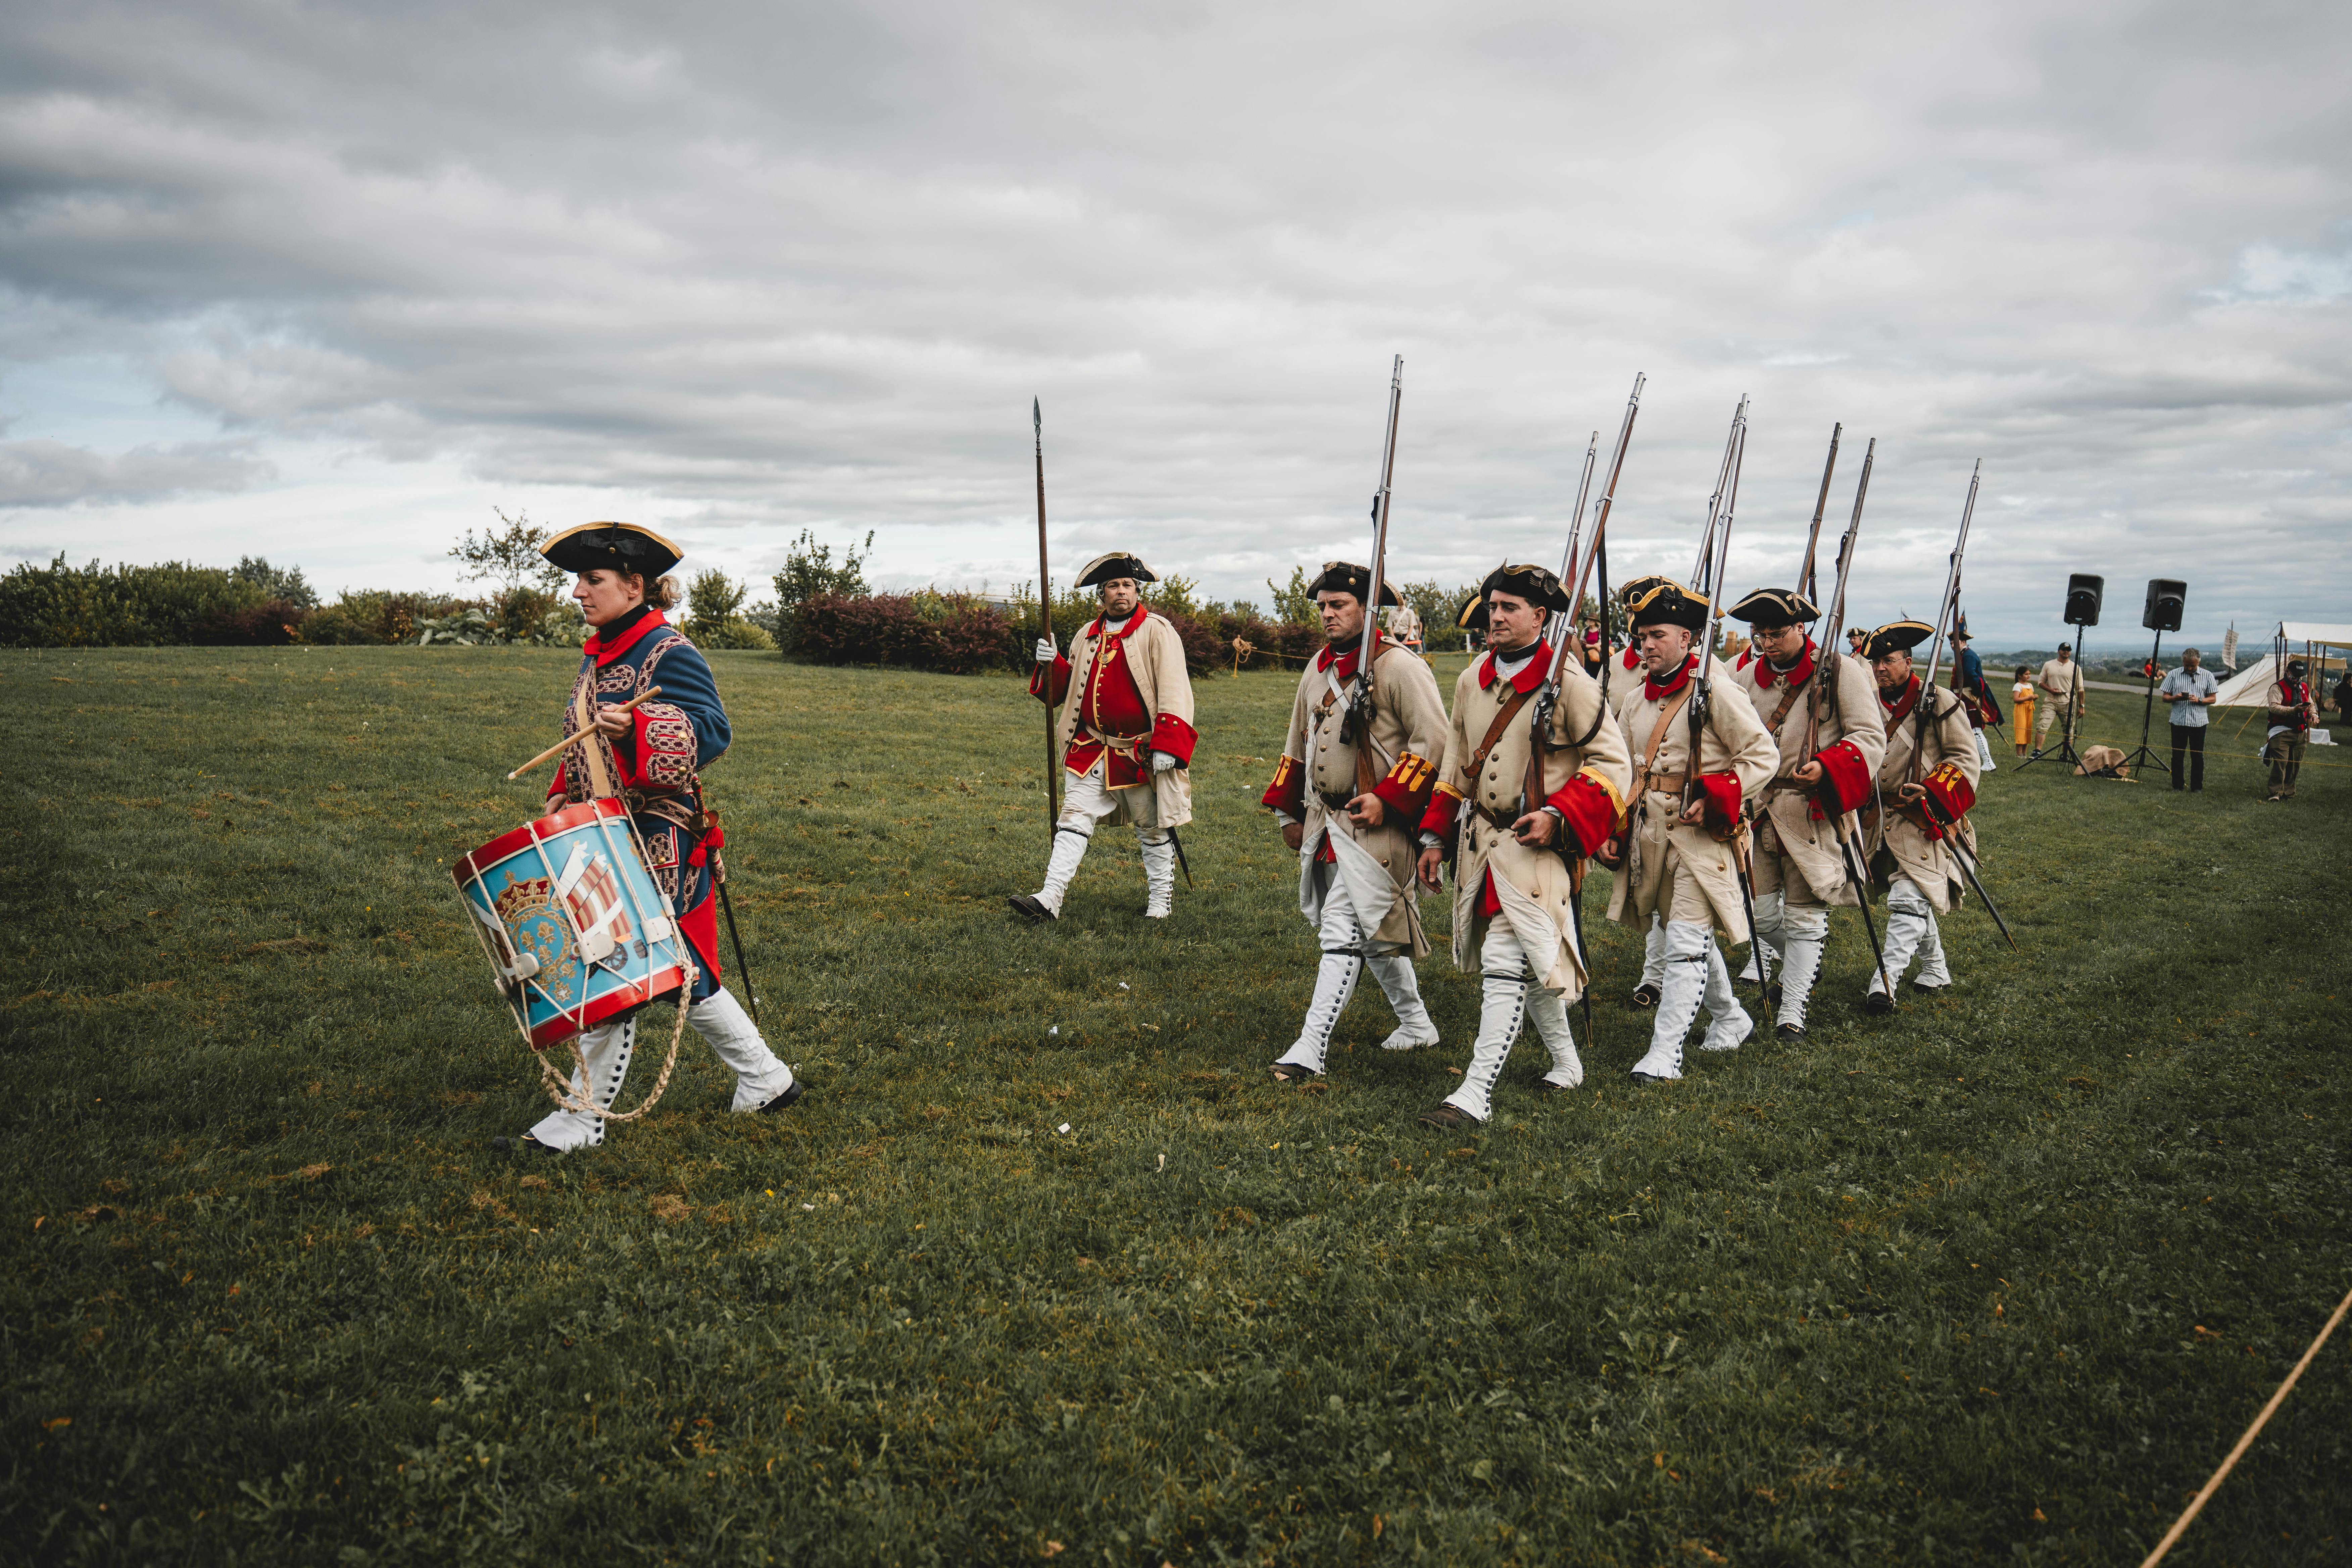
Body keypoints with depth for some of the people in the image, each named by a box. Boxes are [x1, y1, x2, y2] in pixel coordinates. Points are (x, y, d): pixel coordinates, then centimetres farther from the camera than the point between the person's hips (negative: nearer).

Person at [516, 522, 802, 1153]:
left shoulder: (670, 654, -14)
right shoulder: (596, 655, 13)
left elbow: (713, 733, -23)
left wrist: (636, 726, -35)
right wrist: (562, 802, 14)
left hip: (657, 845, -9)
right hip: (610, 839, 9)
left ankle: (585, 1118, 11)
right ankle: (767, 1078, 26)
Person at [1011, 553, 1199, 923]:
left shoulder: (1157, 631, -7)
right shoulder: (1088, 635, 11)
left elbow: (1174, 690, -14)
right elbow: (1069, 687, 21)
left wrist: (1166, 745, -24)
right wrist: (1052, 663, -1)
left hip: (1141, 750, -4)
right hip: (1091, 749, 5)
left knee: (1153, 828, 9)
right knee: (1074, 819, -2)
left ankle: (1160, 897, 25)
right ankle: (1050, 899, -3)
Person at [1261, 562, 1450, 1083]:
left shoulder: (1399, 667, -10)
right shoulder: (1318, 669, 14)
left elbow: (1433, 739, -15)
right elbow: (1297, 743, 23)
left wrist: (1388, 799, -21)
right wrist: (1288, 811, 21)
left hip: (1374, 825, -8)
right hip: (1324, 823, 8)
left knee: (1343, 928, -13)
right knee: (1374, 929, 17)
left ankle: (1310, 1049, -13)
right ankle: (1416, 1025, 34)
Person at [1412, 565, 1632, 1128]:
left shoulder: (1569, 682, -10)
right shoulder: (1472, 681, 9)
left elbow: (1614, 763, -8)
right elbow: (1456, 765, 18)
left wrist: (1557, 815, -20)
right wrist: (1436, 837, 13)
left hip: (1537, 845, -7)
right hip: (1479, 840, 7)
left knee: (1505, 964, -12)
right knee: (1534, 961, 18)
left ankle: (1476, 1094, -10)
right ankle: (1566, 1063, 37)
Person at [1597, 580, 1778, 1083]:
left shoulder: (1713, 688, -10)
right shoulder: (1635, 700, 11)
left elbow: (1764, 755, -11)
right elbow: (1623, 773, 18)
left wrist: (1713, 802, -20)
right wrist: (1613, 832, 7)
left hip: (1701, 832, -7)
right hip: (1649, 832, 7)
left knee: (1686, 941, -10)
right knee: (1695, 935, 20)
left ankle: (1665, 1052, -7)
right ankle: (1730, 1020, 39)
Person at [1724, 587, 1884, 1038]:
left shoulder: (1839, 671, -4)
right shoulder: (1747, 675, 9)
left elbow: (1871, 735, -7)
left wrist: (1827, 767, -23)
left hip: (1813, 810, -4)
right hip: (1756, 807, 4)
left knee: (1804, 913, 1)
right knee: (1756, 905, 7)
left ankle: (1792, 1010, 8)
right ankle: (1769, 954, 40)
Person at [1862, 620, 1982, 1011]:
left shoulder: (1939, 704, -8)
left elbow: (1965, 759, -9)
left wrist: (1932, 792, -23)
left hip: (1925, 822, -6)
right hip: (1884, 821, 6)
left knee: (1908, 899, -15)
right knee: (1918, 899, 18)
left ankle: (1885, 981, -18)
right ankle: (1936, 969, 34)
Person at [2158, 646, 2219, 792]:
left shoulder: (2207, 676, 5)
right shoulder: (2174, 675, 6)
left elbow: (2212, 699, 6)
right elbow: (2165, 697, 7)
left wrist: (2199, 700, -14)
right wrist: (2176, 698, -15)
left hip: (2198, 721, -1)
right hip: (2178, 720, 1)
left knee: (2197, 756, 3)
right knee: (2177, 755, 3)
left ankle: (2197, 787, 10)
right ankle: (2177, 786, 11)